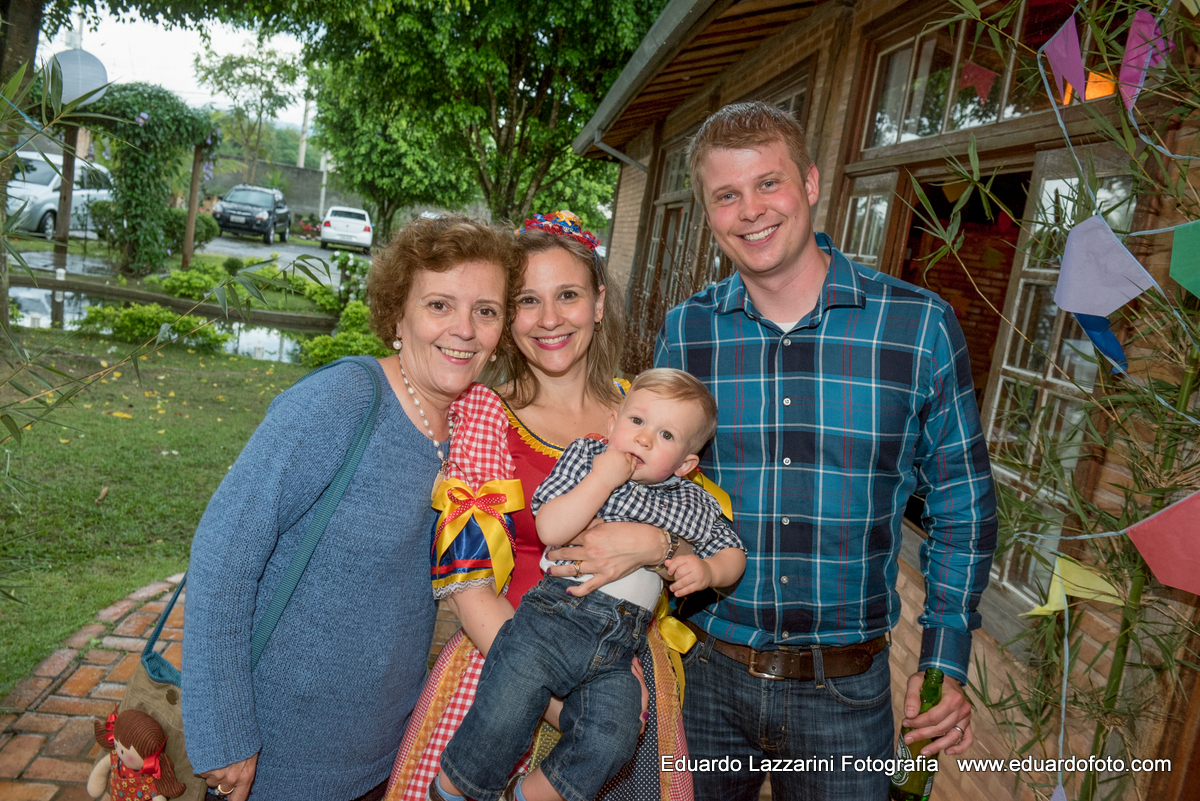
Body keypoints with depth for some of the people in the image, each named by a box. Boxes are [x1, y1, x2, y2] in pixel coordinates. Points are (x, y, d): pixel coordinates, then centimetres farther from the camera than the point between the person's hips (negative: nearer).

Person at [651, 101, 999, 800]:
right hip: (701, 672, 2)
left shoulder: (922, 327, -9)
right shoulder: (684, 333, -4)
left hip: (844, 689, -1)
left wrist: (947, 663, -3)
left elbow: (962, 507, 0)